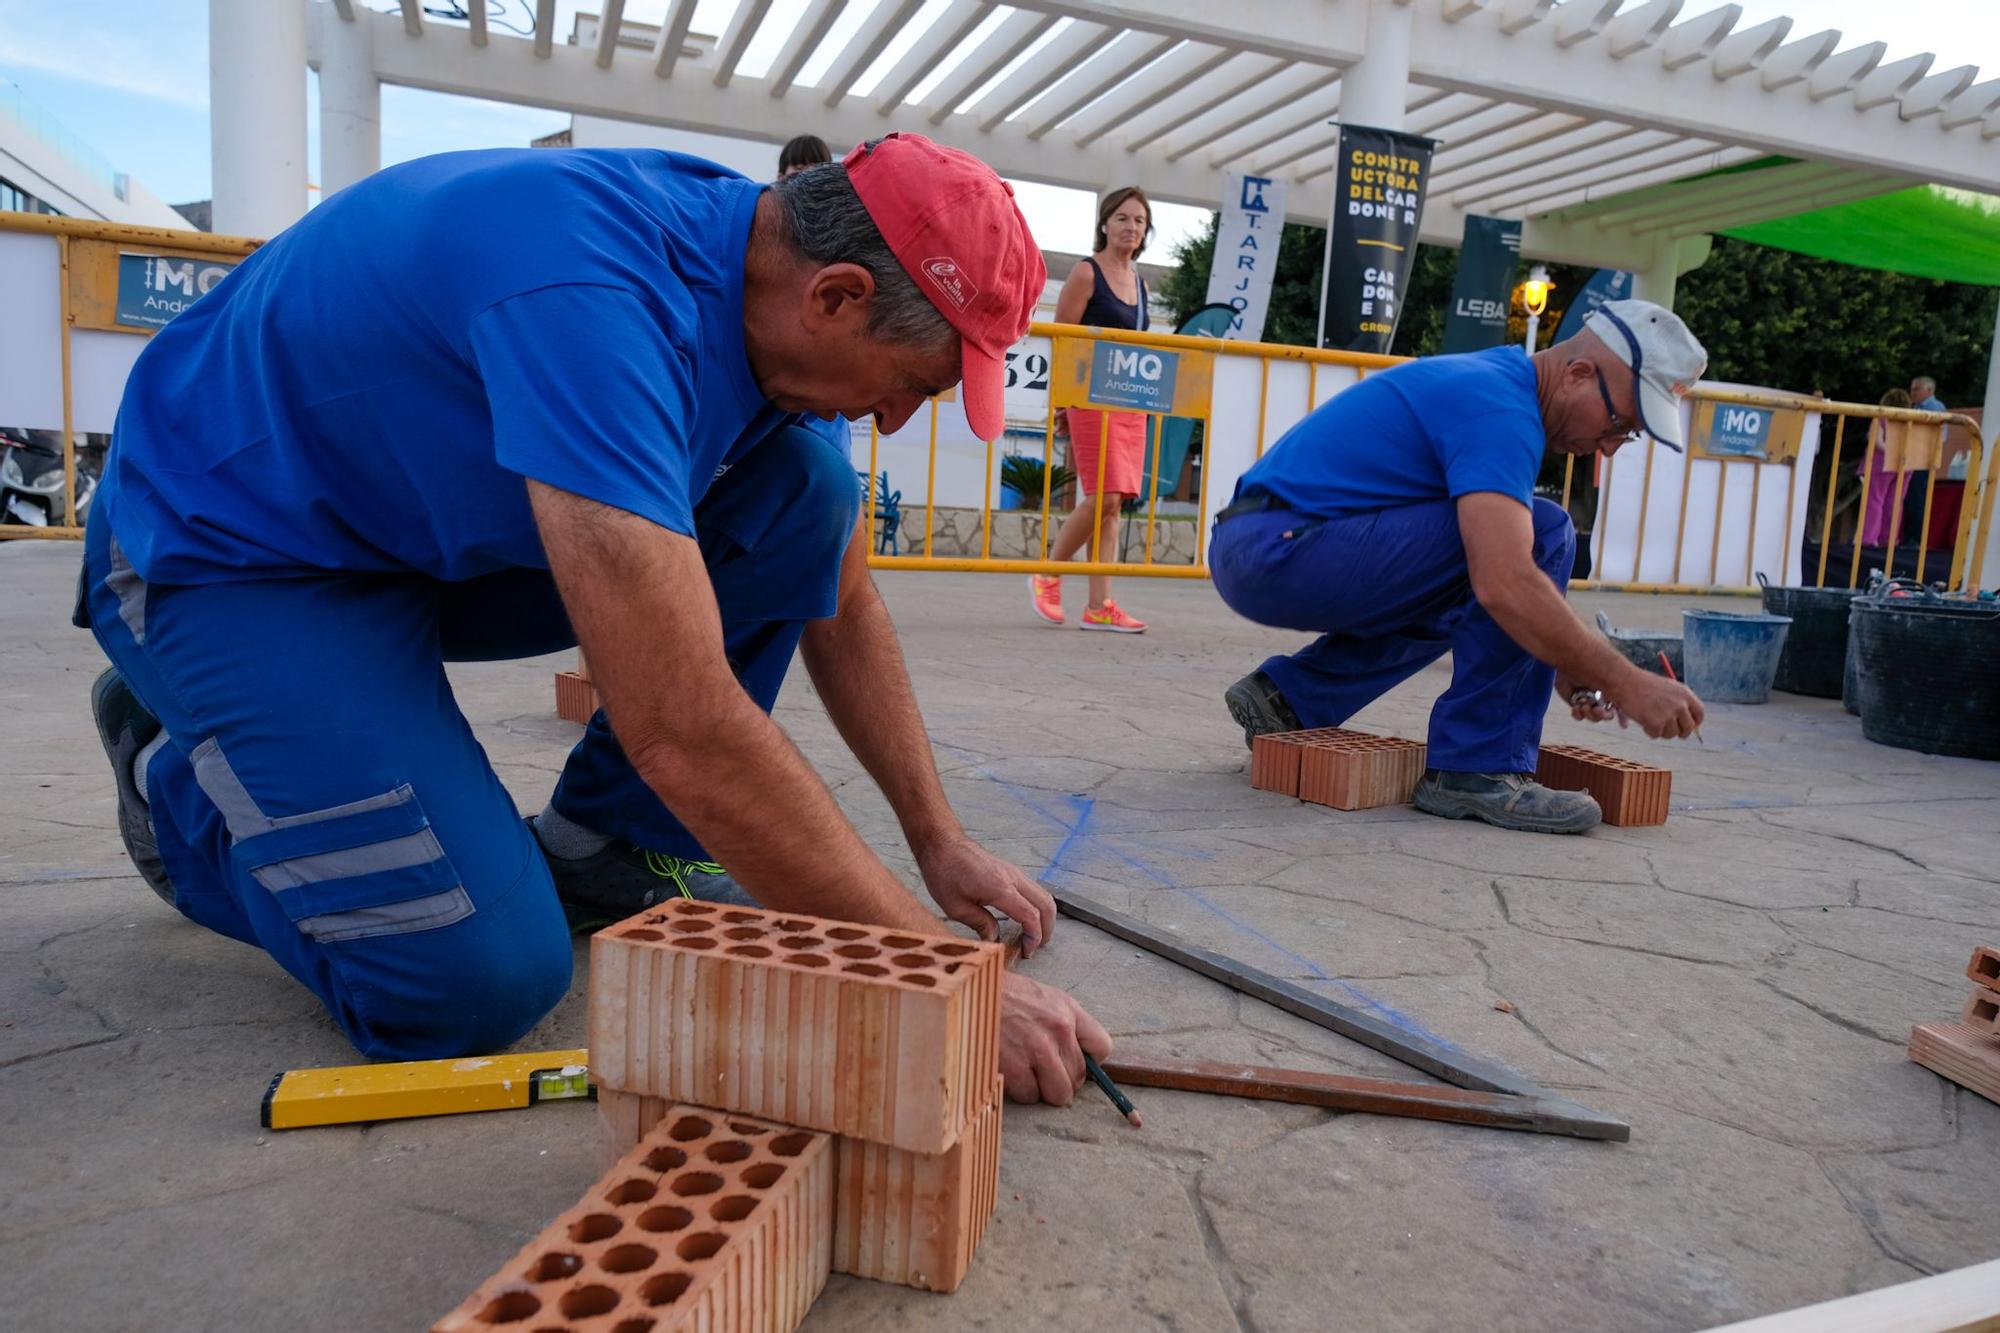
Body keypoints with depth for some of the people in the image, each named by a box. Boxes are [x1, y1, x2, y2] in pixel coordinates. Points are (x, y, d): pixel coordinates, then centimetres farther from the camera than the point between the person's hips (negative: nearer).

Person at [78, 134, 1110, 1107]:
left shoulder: (769, 275, -8)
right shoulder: (591, 296, -36)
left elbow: (838, 606, 2)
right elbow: (682, 728, -40)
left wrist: (939, 841, 2)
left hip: (446, 534, 7)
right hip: (229, 552, -7)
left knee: (804, 490, -12)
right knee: (480, 979, -20)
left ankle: (599, 845, 1)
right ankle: (176, 768, 8)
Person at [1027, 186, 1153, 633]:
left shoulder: (1140, 284, 17)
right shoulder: (1086, 273, -3)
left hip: (1131, 399, 7)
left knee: (1113, 502, 3)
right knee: (1104, 496, -14)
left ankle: (1099, 606, 5)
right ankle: (1047, 576, 6)